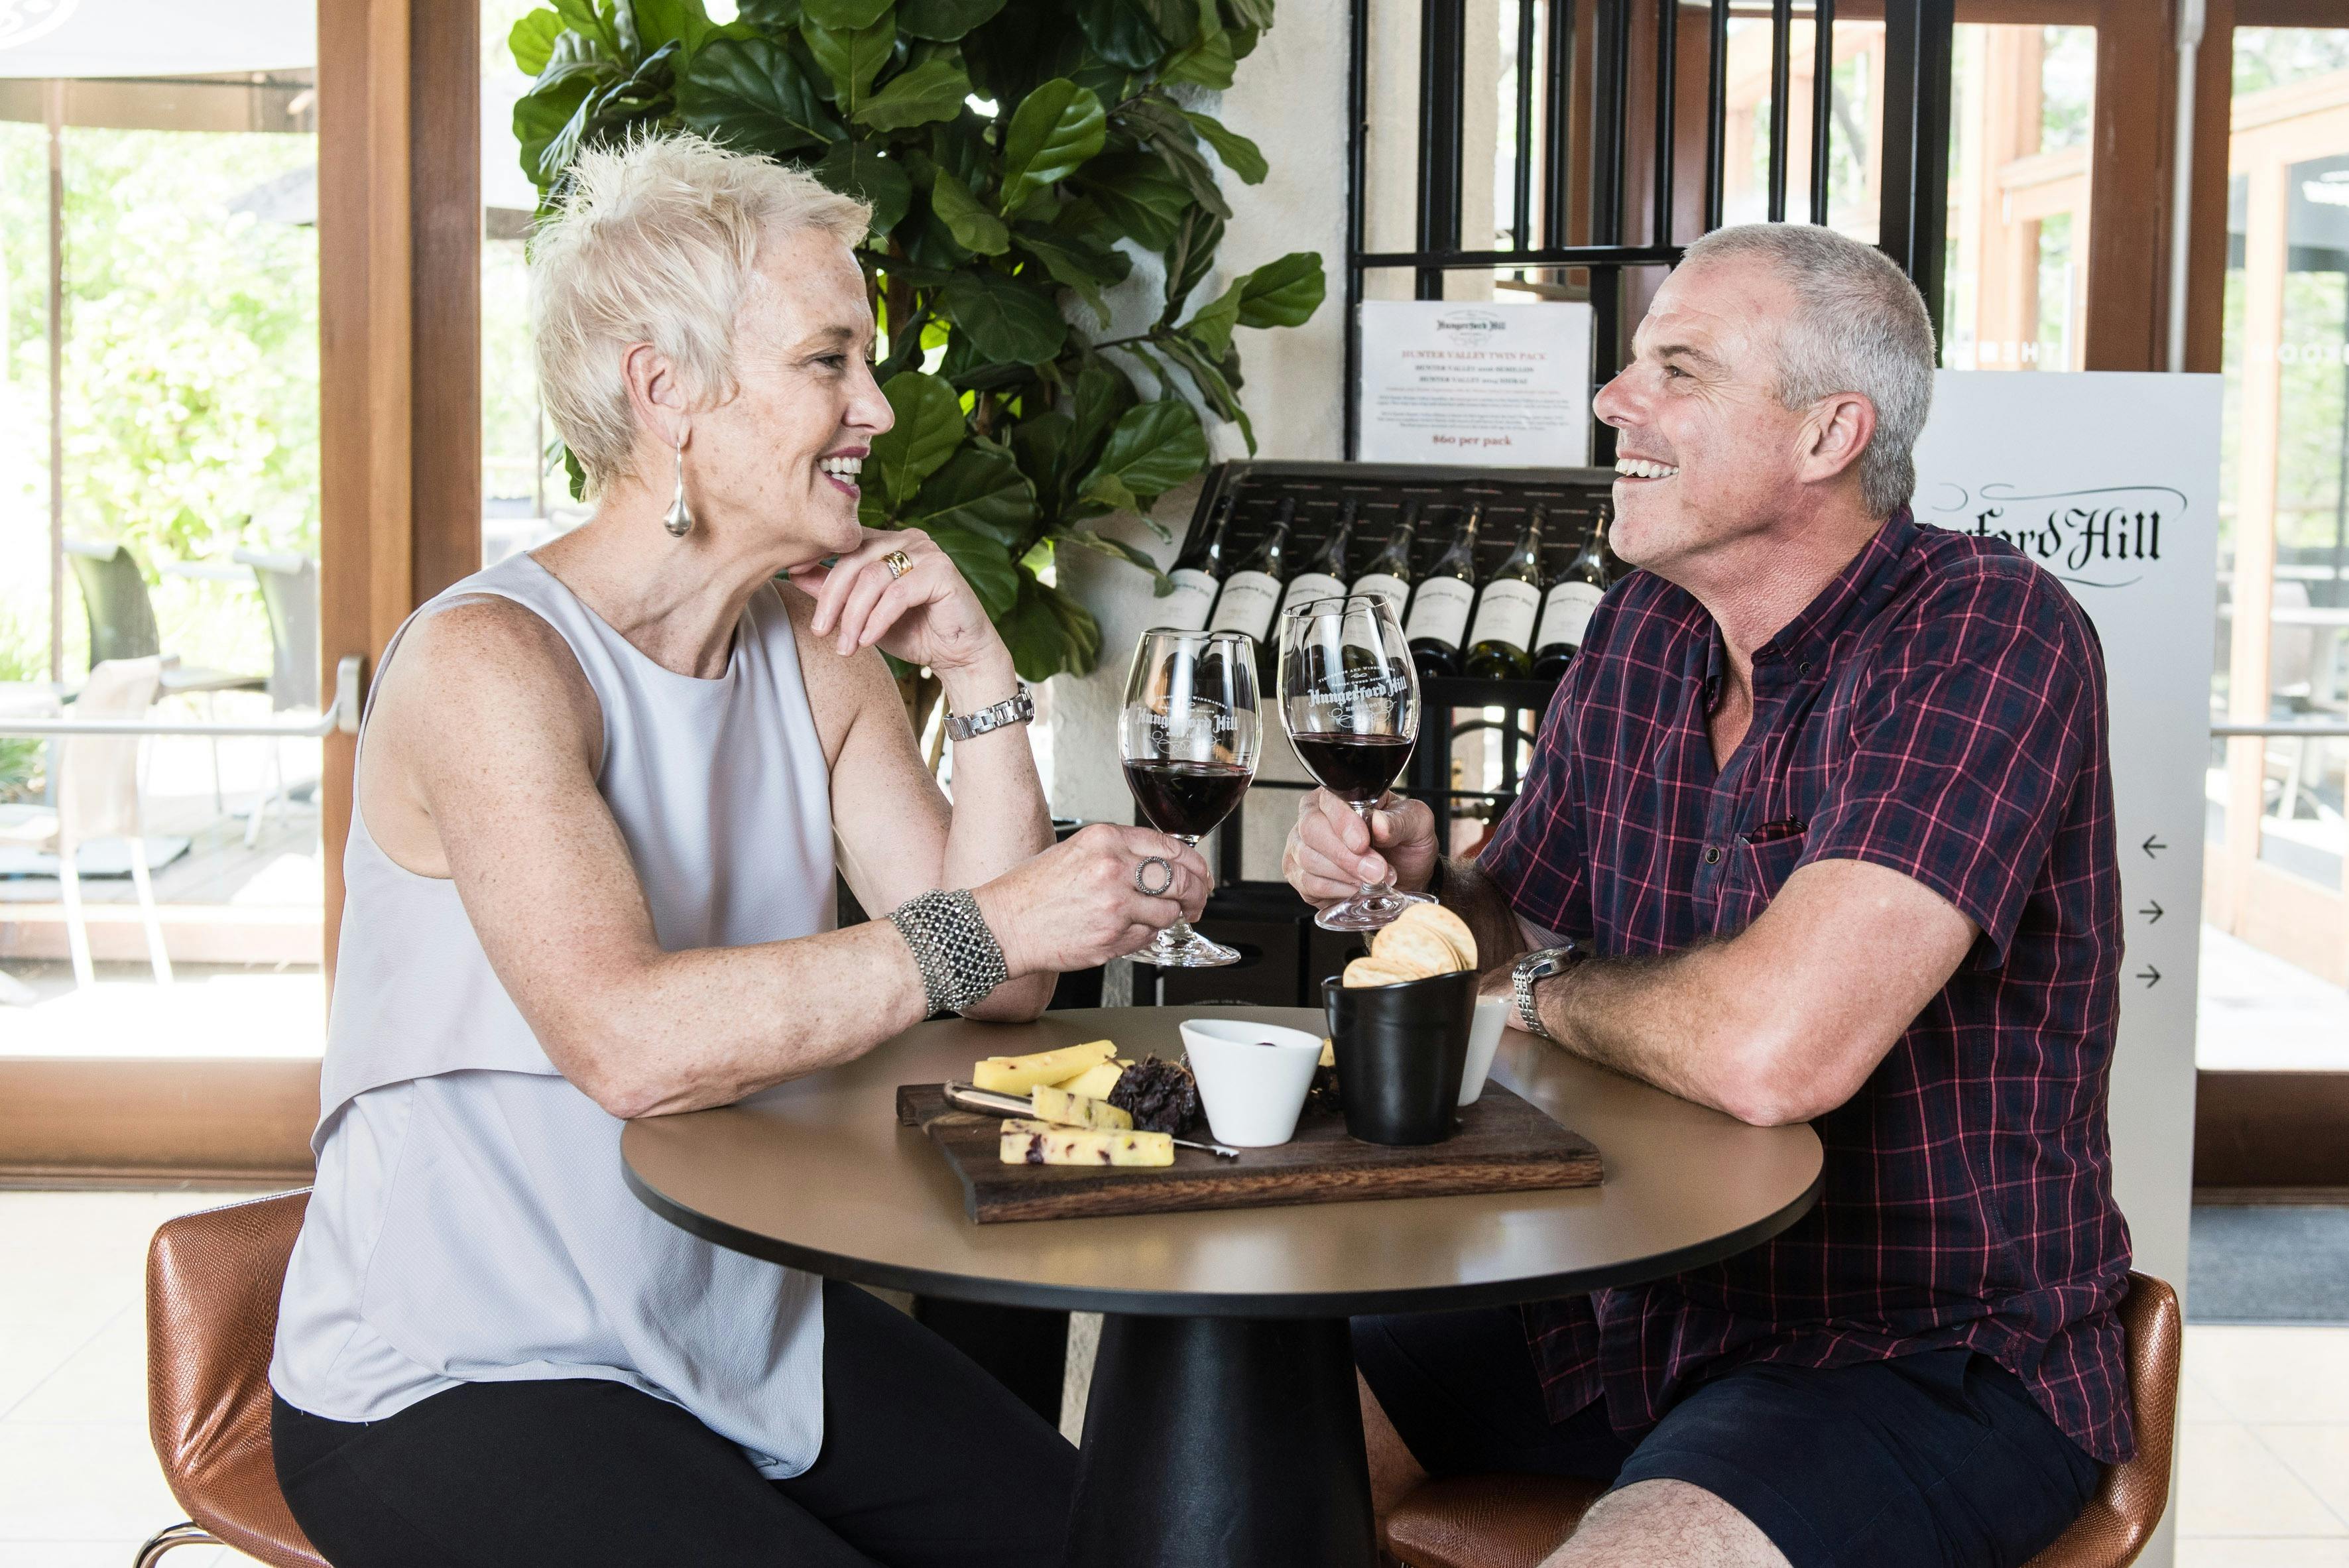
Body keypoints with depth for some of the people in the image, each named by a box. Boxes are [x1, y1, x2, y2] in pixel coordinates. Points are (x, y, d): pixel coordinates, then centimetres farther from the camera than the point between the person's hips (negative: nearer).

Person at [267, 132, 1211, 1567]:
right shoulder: (487, 661, -18)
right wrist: (988, 923, -31)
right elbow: (626, 1043, -32)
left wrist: (979, 675, -10)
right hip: (448, 1390, -6)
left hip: (742, 1324, 7)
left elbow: (999, 987, -1)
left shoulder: (818, 654, 5)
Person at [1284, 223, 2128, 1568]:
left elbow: (1773, 1050, -32)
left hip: (1933, 1355, -7)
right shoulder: (1646, 626, 5)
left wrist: (1549, 986, -10)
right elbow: (1518, 924, 19)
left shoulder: (1988, 632, -20)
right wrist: (1421, 884, -6)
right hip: (1649, 1296, 8)